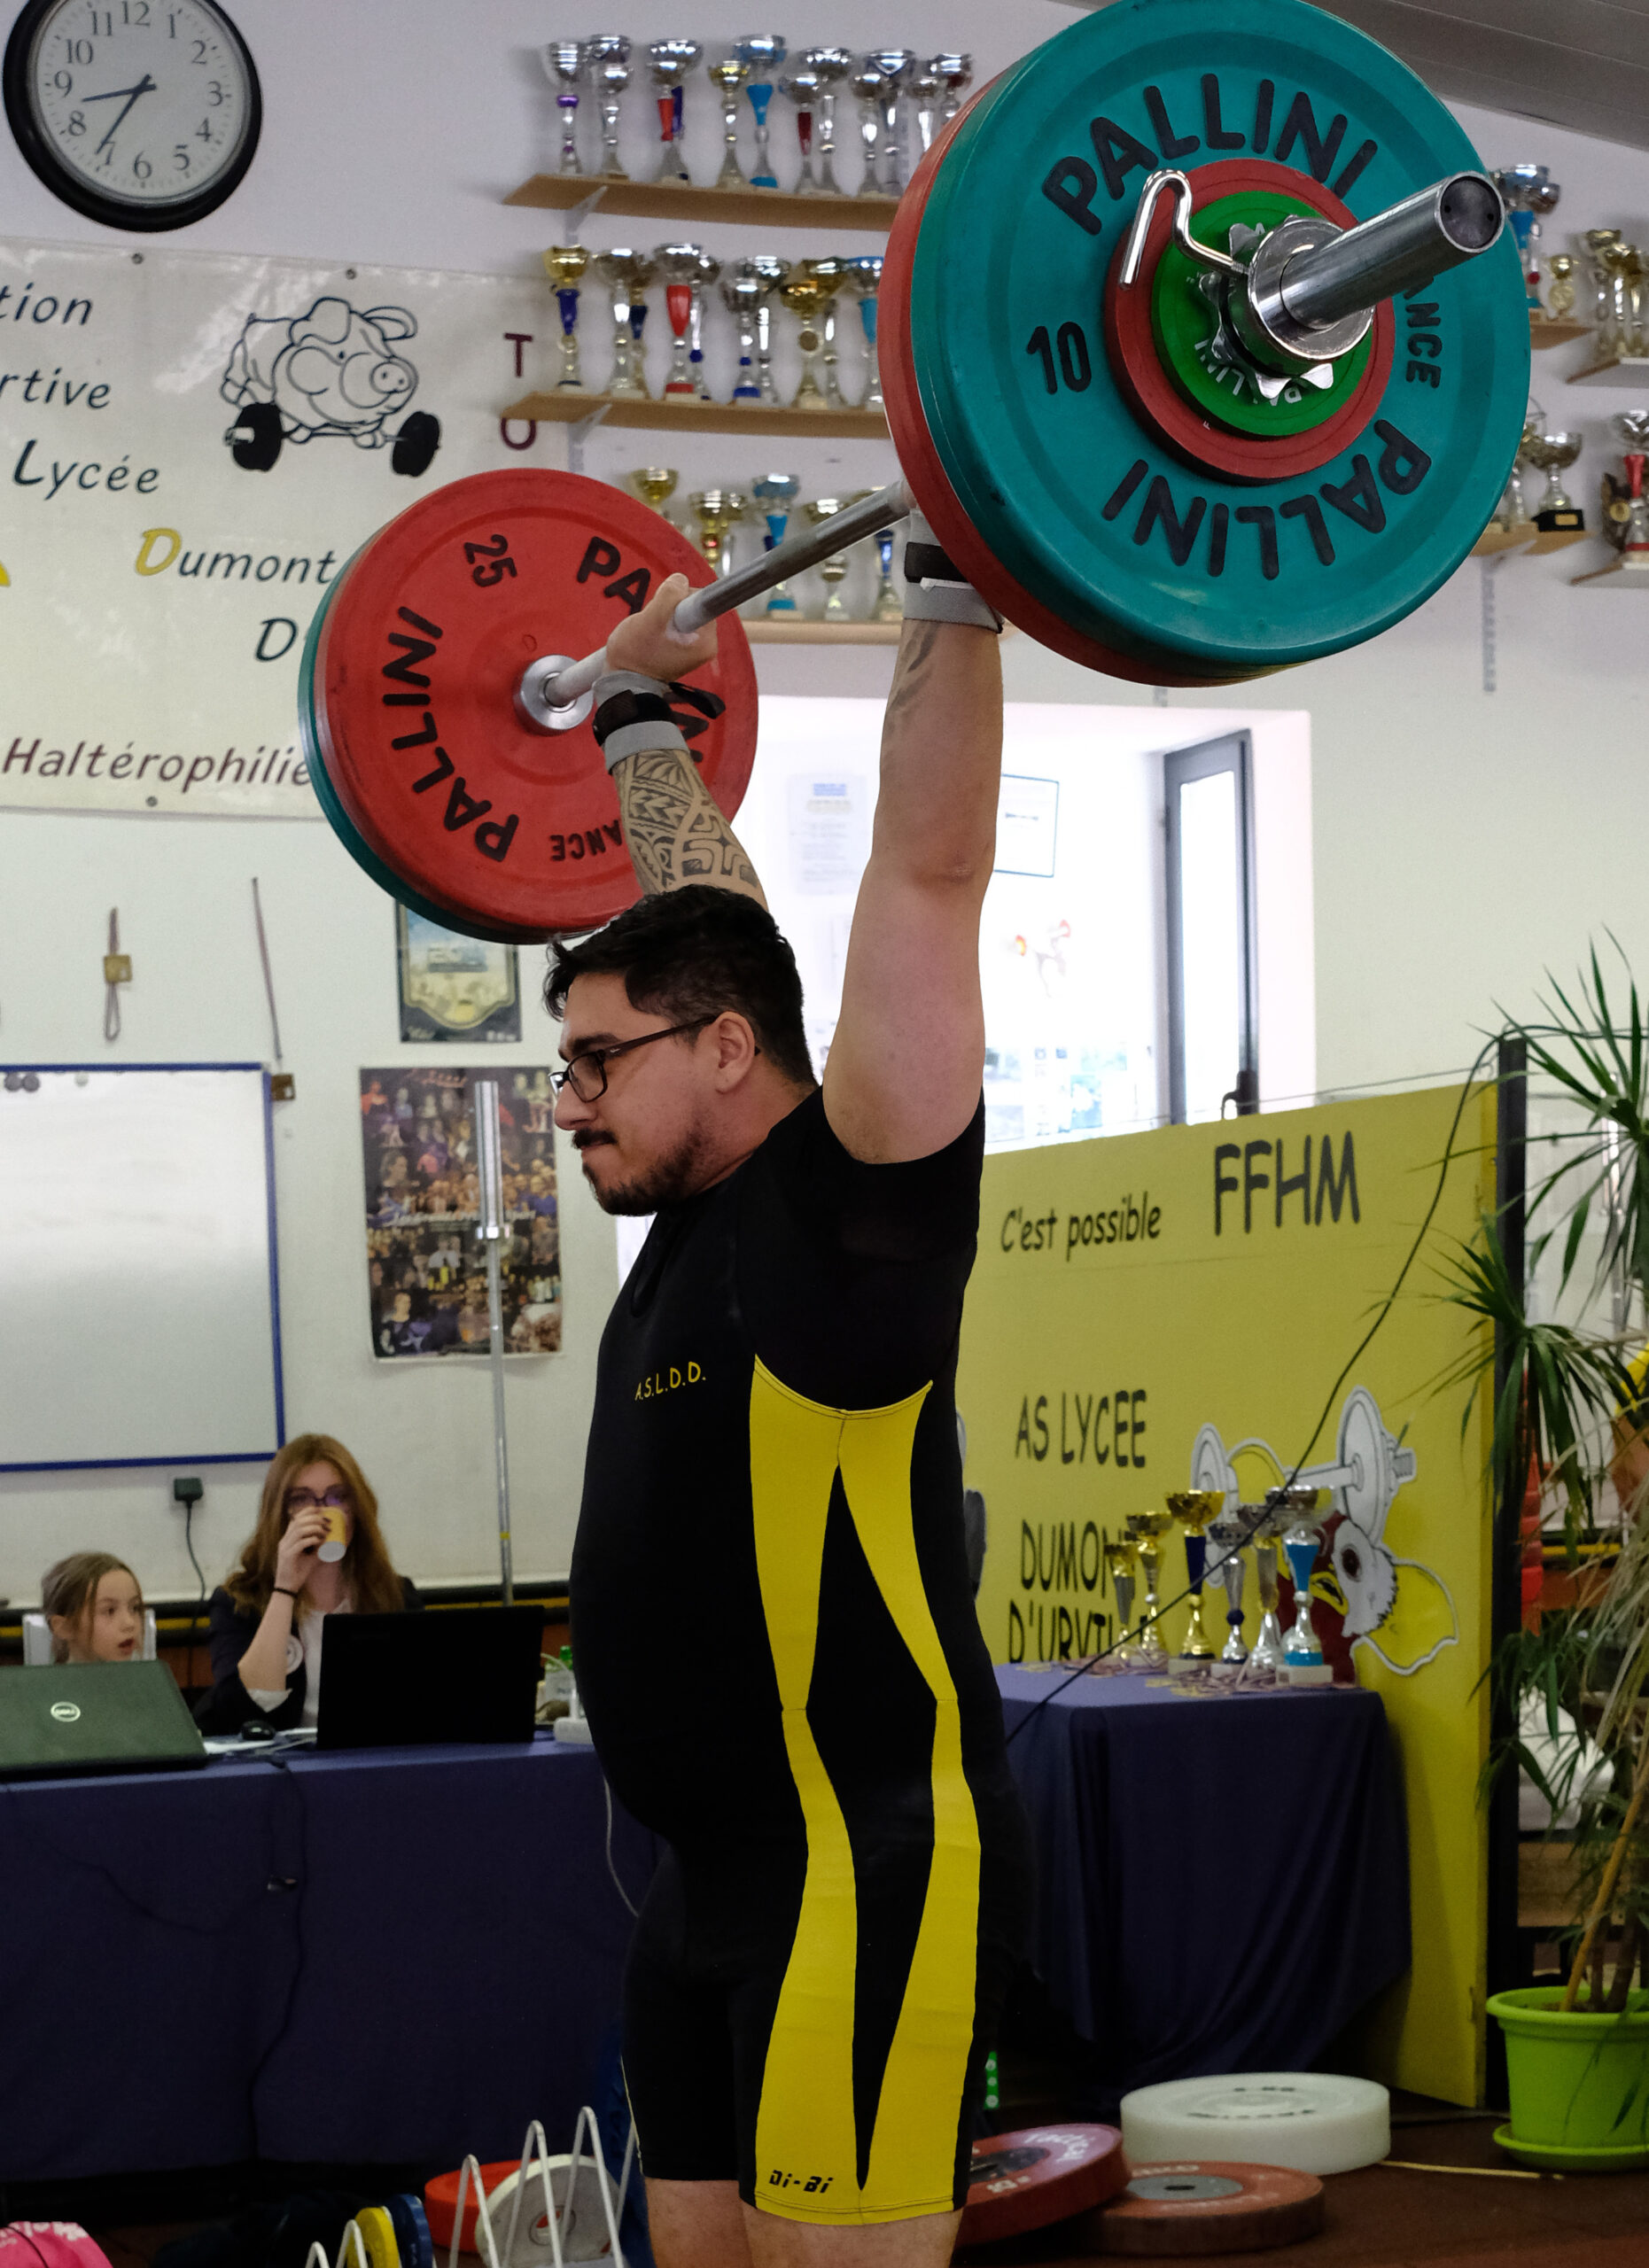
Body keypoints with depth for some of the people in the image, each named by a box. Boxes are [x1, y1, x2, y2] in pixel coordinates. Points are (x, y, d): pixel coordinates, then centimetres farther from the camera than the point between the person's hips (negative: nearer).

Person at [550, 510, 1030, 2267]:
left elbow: (930, 867, -16)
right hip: (716, 1880, 9)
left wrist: (954, 588, -14)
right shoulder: (705, 1215, 11)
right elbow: (707, 911, 24)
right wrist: (638, 712, 33)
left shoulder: (850, 1196, -11)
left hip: (867, 1880, -9)